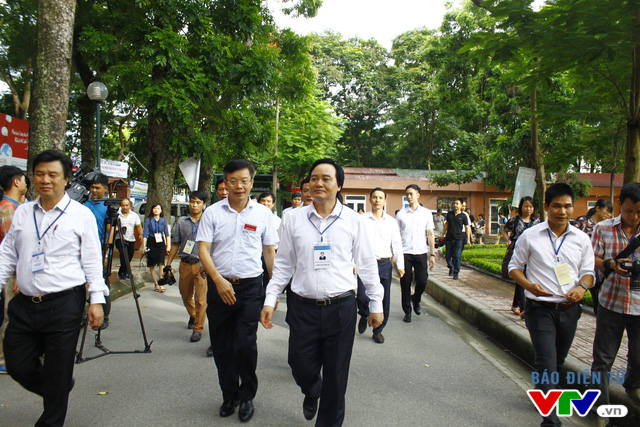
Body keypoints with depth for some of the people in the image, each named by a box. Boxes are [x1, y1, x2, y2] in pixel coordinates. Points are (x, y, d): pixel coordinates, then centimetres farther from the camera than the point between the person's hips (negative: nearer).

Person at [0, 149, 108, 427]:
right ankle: (56, 389, 40)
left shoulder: (81, 214, -1)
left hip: (64, 305, -4)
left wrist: (96, 300, -8)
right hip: (24, 304, 5)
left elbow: (92, 259, -3)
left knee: (57, 374, 4)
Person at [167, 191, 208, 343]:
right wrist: (168, 264, 11)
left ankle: (198, 328, 3)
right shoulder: (181, 222, 9)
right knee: (185, 295, 17)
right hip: (185, 264, 4)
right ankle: (193, 316, 43)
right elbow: (175, 244, 14)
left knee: (200, 298, -7)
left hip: (202, 265, -4)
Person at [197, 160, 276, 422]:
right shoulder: (212, 213, 2)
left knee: (245, 345, -6)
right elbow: (203, 250, -2)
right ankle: (229, 395, 31)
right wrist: (218, 280, -16)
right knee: (222, 347, 10)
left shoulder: (263, 213, 3)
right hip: (219, 286, 1)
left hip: (250, 286, -1)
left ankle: (247, 396, 18)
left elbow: (269, 252, 9)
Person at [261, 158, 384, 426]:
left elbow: (367, 264, 5)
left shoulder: (354, 221, 0)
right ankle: (312, 393, 46)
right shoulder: (296, 218, 3)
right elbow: (283, 263, 8)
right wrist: (270, 300, 5)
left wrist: (376, 304, 7)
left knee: (336, 377, 8)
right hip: (303, 306, 1)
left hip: (341, 307, -1)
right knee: (301, 367, 9)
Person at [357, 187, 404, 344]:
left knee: (383, 301, 5)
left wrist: (400, 265, 2)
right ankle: (364, 316, 23)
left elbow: (397, 244, 9)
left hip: (384, 264, 2)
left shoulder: (391, 222, 8)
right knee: (362, 296, -11)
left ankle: (378, 331, 24)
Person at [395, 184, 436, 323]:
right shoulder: (401, 214, 4)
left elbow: (430, 234, 8)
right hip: (405, 253, 0)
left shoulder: (426, 213, 7)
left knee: (422, 281, -3)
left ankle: (416, 300, 29)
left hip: (421, 253, 1)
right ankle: (407, 311, 18)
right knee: (405, 284, 2)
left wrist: (432, 254, 3)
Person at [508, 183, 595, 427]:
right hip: (540, 308, -4)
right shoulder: (530, 236, -6)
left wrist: (582, 287, -15)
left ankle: (542, 391, 47)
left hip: (569, 309, 4)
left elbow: (588, 271, 8)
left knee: (558, 360, 21)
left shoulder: (582, 239, 2)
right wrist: (529, 285, -18)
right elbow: (514, 267, 1)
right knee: (547, 361, -11)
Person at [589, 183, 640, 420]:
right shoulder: (603, 228, -1)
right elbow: (592, 259, -1)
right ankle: (601, 408, 19)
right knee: (603, 358, 5)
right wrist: (610, 264, -22)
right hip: (611, 302, -1)